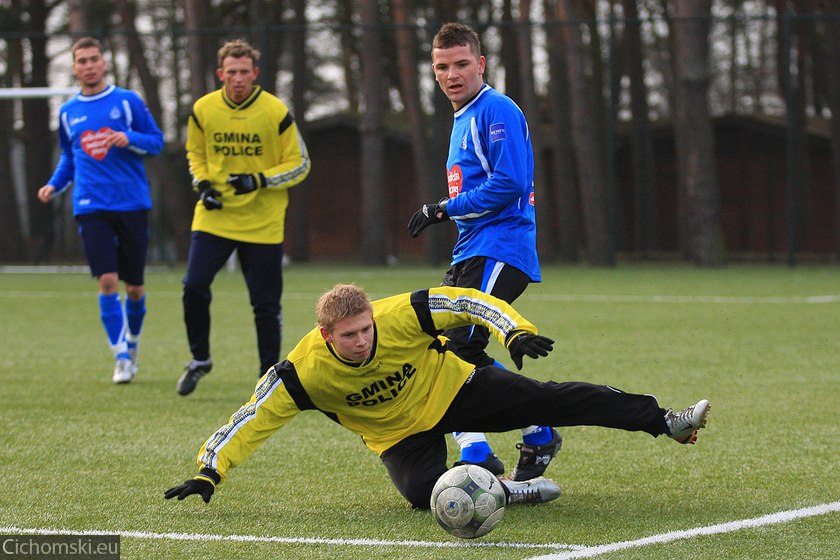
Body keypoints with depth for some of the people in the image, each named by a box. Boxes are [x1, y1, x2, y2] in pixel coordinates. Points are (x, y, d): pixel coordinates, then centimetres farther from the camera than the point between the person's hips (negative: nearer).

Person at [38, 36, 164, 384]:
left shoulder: (127, 101, 2)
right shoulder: (68, 112, 11)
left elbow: (156, 141, 3)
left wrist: (129, 139, -16)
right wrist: (54, 186, 6)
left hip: (132, 204, -1)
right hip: (91, 208, 1)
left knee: (134, 287, 5)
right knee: (107, 281, -14)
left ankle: (132, 343, 32)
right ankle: (121, 359, -6)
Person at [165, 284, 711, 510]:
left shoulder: (400, 316, -29)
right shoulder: (305, 372, -28)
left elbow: (466, 300, -22)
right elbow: (250, 420, -23)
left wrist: (516, 331, -34)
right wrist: (209, 472, -32)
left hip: (452, 389, 0)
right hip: (402, 435, 1)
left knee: (550, 400, -9)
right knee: (422, 493, -30)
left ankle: (664, 420, -2)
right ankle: (499, 491, -8)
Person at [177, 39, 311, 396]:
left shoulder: (275, 113, -9)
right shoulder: (203, 110, -1)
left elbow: (299, 165, -3)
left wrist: (260, 181, -17)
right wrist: (202, 184, -2)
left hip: (262, 223, -2)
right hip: (214, 217, 2)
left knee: (266, 304, 0)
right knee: (194, 287, -11)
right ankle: (200, 360, 10)